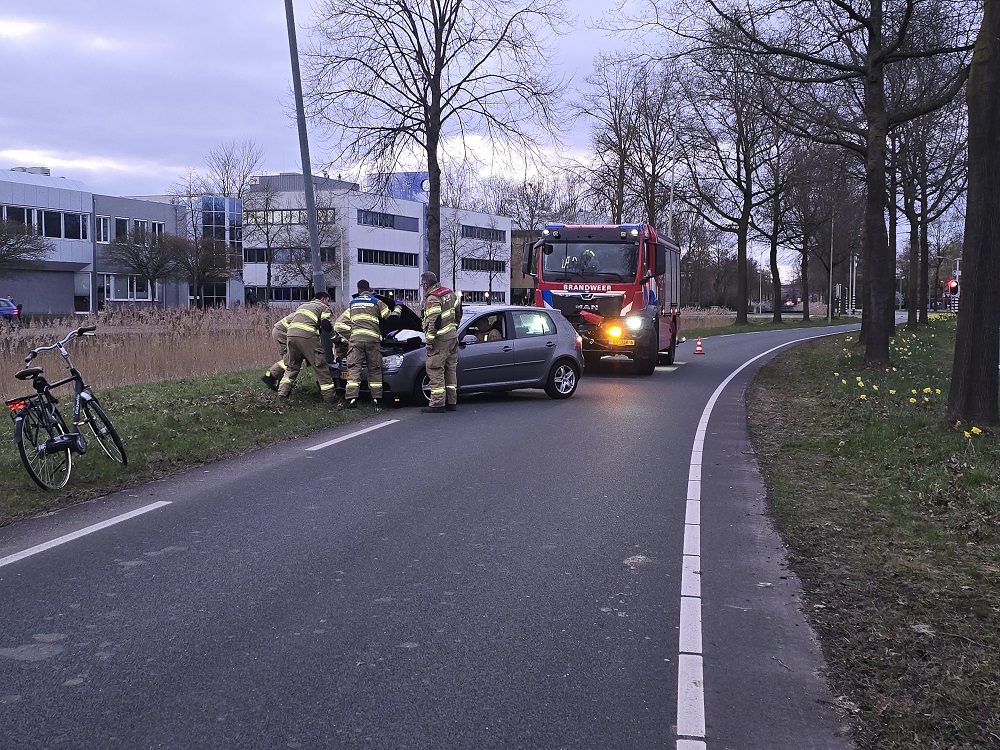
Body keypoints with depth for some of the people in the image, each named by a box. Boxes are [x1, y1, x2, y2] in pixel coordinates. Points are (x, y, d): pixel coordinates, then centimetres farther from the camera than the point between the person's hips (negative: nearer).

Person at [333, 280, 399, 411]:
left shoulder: (352, 304, 23)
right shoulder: (377, 302, 14)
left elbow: (339, 325, 24)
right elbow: (392, 317, 15)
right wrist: (397, 307, 33)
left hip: (355, 339, 1)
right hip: (373, 339, -1)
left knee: (354, 369, -5)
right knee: (375, 370, 7)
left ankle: (351, 399, -17)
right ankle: (376, 400, 5)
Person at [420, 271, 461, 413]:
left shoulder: (432, 299, -15)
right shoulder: (449, 293, 12)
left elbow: (433, 322, -21)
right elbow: (458, 312, 21)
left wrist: (429, 341, -18)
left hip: (440, 339, -9)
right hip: (453, 337, 9)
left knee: (436, 371, -5)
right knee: (451, 369, 13)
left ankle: (437, 404, -6)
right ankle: (451, 402, 17)